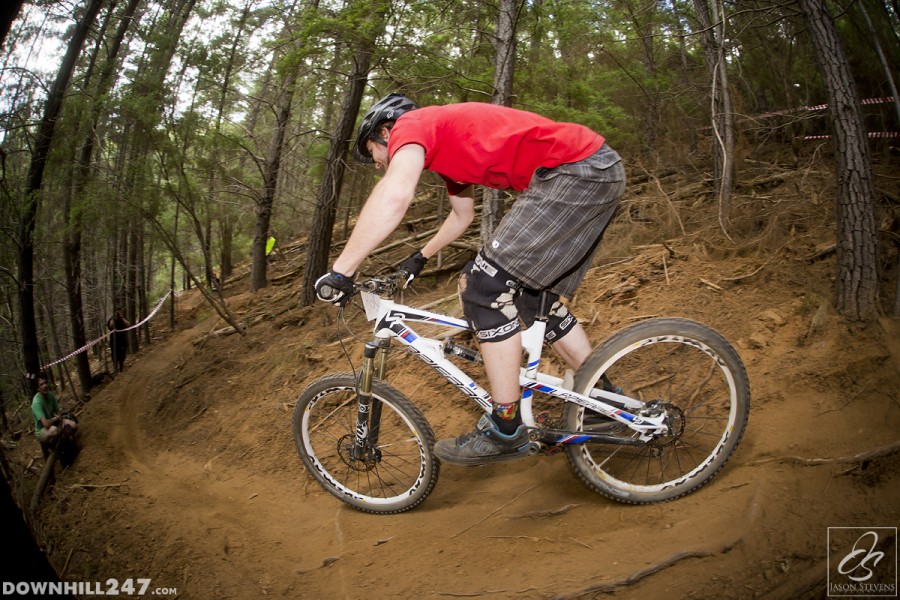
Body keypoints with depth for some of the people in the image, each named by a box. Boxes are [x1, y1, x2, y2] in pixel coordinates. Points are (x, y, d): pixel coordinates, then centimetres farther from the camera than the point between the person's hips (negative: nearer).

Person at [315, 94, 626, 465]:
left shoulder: (410, 125, -3)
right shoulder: (442, 142, 25)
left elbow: (395, 195, -24)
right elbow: (462, 216, 39)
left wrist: (340, 272, -20)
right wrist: (420, 258, 47)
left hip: (577, 168, -10)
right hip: (601, 170, 10)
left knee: (485, 286, -10)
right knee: (535, 297, 17)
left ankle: (506, 431, 0)